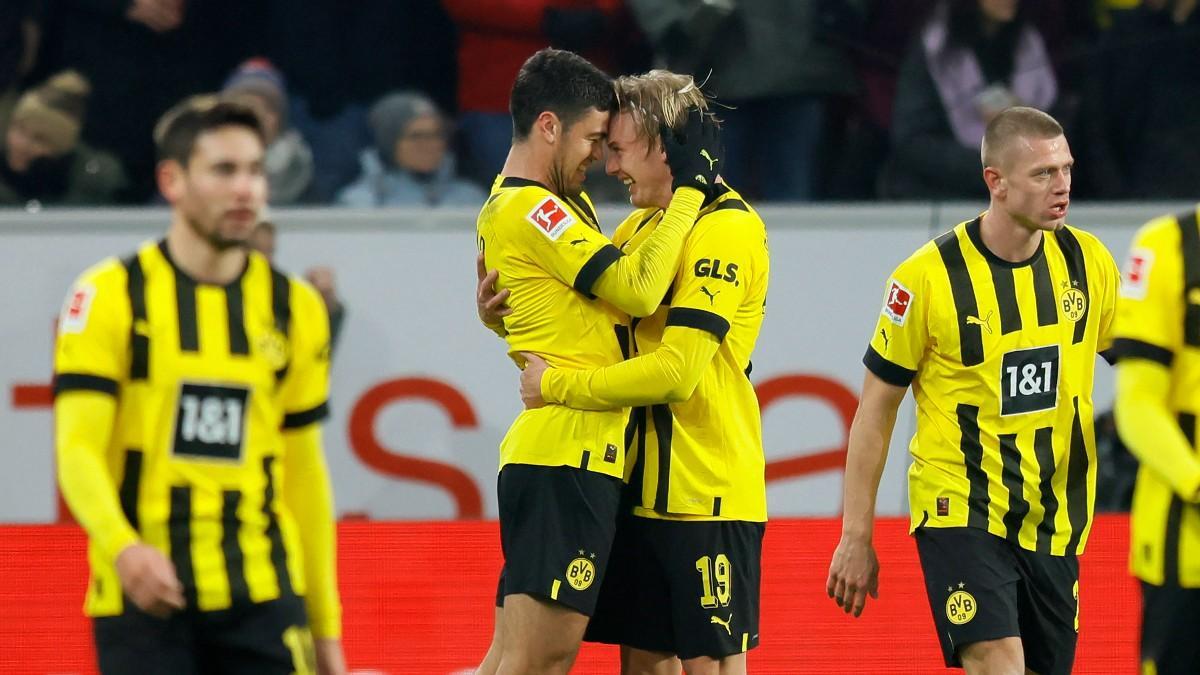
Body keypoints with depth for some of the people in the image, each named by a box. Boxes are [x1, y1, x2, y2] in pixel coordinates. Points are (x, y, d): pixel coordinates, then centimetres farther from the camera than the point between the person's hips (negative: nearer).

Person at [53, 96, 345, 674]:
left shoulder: (293, 309, 11)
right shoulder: (108, 297, -1)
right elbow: (77, 451, -8)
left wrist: (325, 623, 14)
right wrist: (125, 550, -27)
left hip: (263, 599, 3)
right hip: (142, 598, -3)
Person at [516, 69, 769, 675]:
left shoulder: (727, 229, -14)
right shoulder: (640, 226, 14)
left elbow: (675, 371, -23)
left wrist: (556, 386, -17)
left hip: (707, 488, -9)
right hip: (642, 484, 9)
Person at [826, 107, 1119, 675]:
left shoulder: (1088, 262, 0)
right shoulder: (928, 276, -11)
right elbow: (875, 409, -3)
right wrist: (856, 537, -3)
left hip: (1055, 522, 5)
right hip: (961, 514, -5)